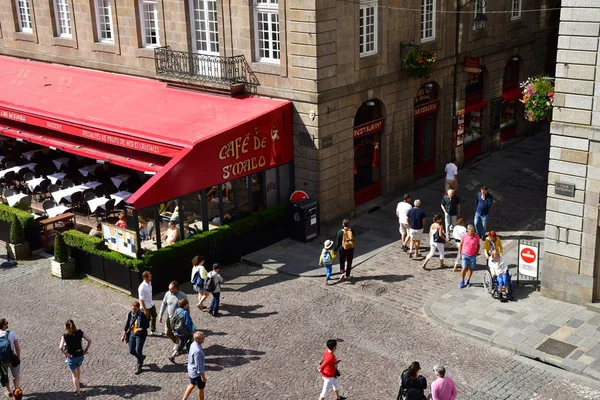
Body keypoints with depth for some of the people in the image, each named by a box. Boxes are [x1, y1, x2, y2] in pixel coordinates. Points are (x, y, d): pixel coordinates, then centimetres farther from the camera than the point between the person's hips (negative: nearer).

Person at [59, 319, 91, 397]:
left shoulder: (65, 335, -16)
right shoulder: (79, 332, -8)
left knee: (74, 375, 13)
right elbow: (89, 340, -9)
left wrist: (66, 354, -13)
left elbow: (61, 347, -27)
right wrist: (85, 350, 0)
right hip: (80, 355, 3)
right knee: (78, 367, 34)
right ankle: (78, 382, 49)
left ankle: (78, 391, 17)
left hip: (71, 357, -3)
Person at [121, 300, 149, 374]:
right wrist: (124, 335, 6)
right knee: (131, 351, 10)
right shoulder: (130, 314, -6)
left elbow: (147, 325, -10)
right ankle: (141, 357, 40)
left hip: (140, 335, -5)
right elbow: (127, 324, 5)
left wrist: (139, 329, -24)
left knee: (138, 351, -3)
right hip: (132, 334, 5)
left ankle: (138, 367, 17)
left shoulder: (142, 315, -19)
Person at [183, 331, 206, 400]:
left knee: (192, 385, 27)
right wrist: (202, 376, -18)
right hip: (197, 372, -9)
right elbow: (198, 365, -28)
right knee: (201, 388, 14)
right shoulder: (198, 351, -35)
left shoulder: (193, 345, -5)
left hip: (191, 370, 9)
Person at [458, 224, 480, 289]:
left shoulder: (476, 236, -9)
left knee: (471, 268, 11)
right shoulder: (464, 236, -9)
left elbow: (478, 245, 4)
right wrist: (459, 254, 3)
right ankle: (462, 281, 13)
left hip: (473, 255, 1)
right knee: (464, 268, -5)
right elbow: (461, 244, 3)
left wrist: (476, 253, -1)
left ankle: (468, 281, 30)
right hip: (465, 255, -1)